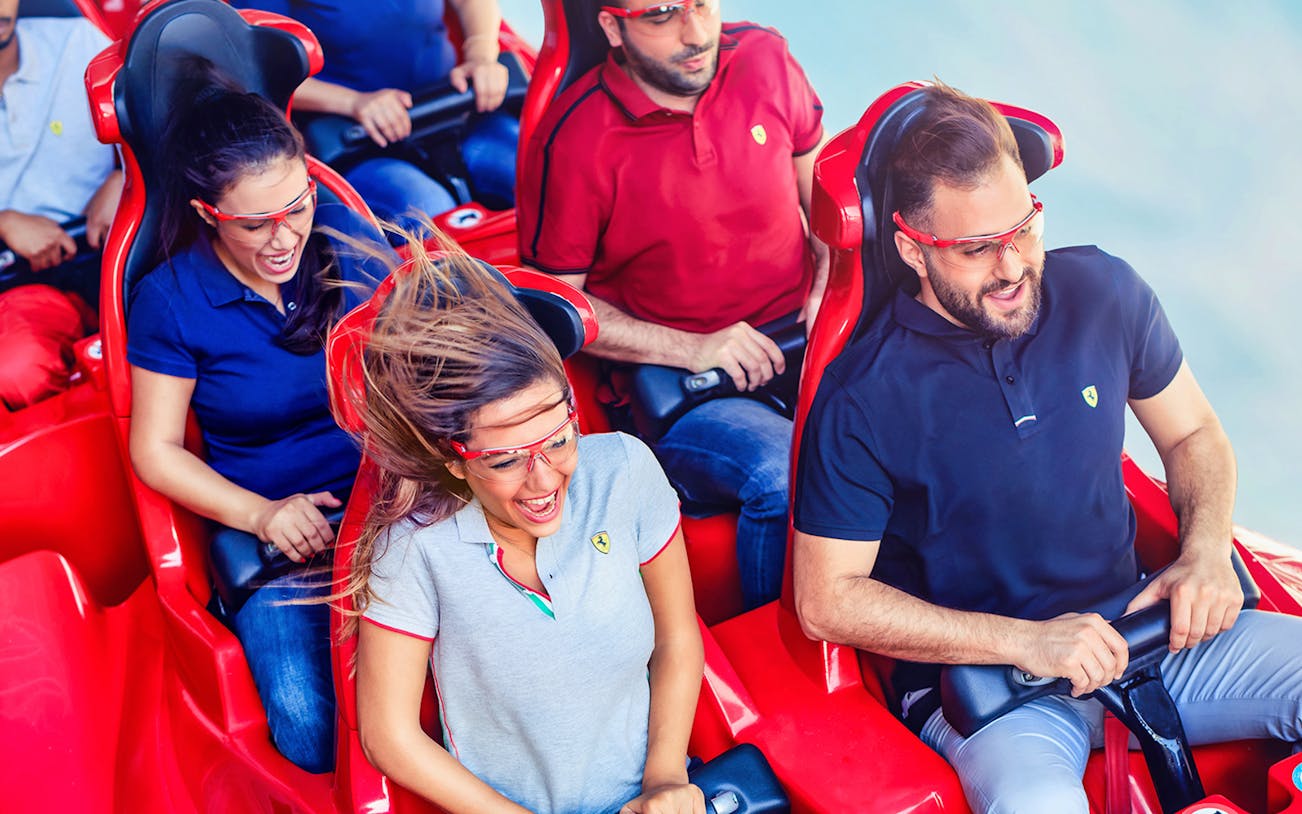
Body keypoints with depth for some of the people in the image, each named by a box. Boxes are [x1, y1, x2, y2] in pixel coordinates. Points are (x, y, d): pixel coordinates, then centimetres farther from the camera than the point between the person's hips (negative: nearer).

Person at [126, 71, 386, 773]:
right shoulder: (170, 301, -4)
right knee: (315, 732, -25)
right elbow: (155, 450, 1)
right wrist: (260, 513, -13)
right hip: (266, 523, -2)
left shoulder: (347, 241, 1)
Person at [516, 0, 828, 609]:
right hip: (670, 381, -4)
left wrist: (833, 279, 2)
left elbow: (820, 177, 20)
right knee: (789, 477, -32)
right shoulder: (572, 140, -11)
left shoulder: (764, 59, 2)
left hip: (803, 335, 5)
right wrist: (692, 348, -14)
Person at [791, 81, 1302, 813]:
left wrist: (1208, 550, -6)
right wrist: (1026, 642, -16)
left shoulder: (1104, 292, 0)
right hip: (979, 672, -6)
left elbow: (1193, 433, 15)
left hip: (1133, 622, 6)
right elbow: (826, 601, -11)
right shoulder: (863, 401, -14)